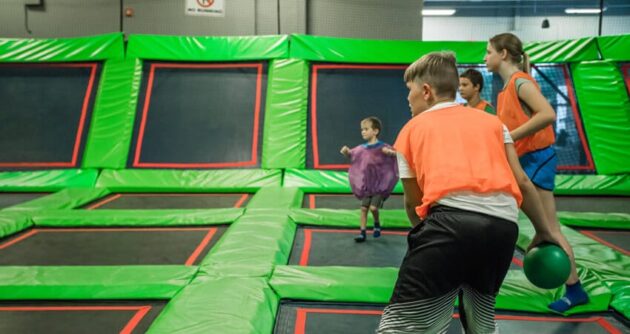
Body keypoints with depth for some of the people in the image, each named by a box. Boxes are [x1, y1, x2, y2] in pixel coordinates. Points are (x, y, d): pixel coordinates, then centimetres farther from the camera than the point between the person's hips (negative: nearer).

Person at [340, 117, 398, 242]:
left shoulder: (382, 147, -13)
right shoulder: (361, 148, 1)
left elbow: (397, 154, -18)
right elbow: (351, 156, 16)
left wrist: (390, 152, -38)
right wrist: (346, 151, -5)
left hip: (380, 185, -4)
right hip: (366, 185, 4)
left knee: (373, 207, -11)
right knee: (364, 208, 3)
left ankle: (377, 224, 19)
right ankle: (363, 232, 12)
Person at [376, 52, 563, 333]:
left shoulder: (411, 129, 21)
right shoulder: (492, 122, 28)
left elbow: (413, 202, 22)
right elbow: (522, 183, 23)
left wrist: (427, 234, 41)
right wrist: (544, 231, 34)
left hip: (452, 218, -5)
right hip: (505, 224, 5)